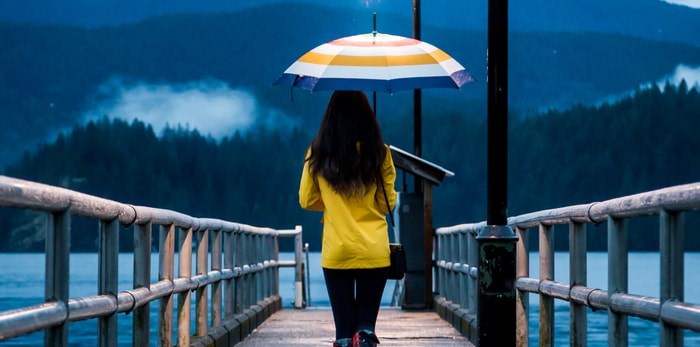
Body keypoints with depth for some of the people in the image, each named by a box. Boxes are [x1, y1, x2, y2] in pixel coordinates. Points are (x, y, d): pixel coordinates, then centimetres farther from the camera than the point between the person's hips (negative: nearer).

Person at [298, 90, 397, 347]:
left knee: (344, 326, 7)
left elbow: (307, 200, 5)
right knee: (366, 324, 6)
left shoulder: (318, 153, -3)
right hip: (374, 251, 0)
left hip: (336, 251, 0)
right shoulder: (379, 152, -4)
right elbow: (387, 203, 3)